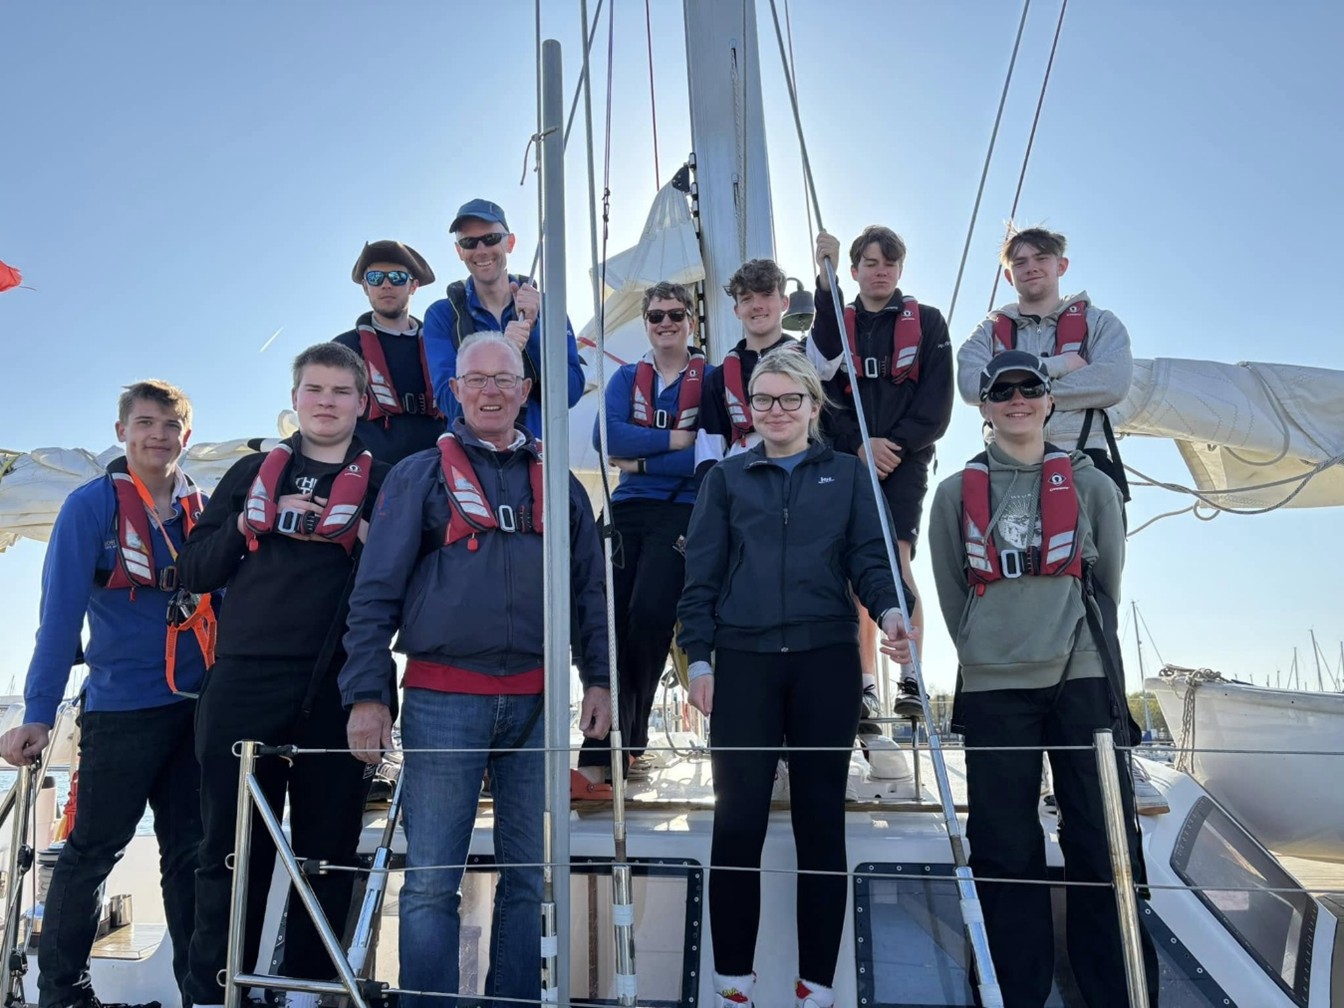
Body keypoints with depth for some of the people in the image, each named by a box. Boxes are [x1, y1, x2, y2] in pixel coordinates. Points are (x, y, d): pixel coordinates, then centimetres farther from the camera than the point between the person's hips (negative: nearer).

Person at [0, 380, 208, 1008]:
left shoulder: (204, 509, 8)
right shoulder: (91, 506, -4)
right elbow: (61, 614, -8)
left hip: (197, 706, 4)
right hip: (121, 708, -4)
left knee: (190, 852, 10)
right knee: (91, 851, 4)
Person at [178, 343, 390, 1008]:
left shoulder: (383, 483, 11)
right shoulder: (254, 473, 16)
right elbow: (195, 570, 12)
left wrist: (358, 535, -11)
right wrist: (254, 524, -3)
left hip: (338, 691, -1)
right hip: (245, 684, 1)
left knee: (327, 850, 5)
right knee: (231, 847, 4)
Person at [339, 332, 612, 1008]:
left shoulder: (558, 484, 13)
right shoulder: (418, 477, 4)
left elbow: (590, 590, 15)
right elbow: (375, 591, 0)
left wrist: (599, 678, 8)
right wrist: (366, 693, -6)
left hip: (535, 703, 3)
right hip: (442, 700, -2)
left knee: (526, 878, 10)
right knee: (431, 881, 1)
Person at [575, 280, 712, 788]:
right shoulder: (626, 378, 14)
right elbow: (608, 435, -5)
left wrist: (641, 461, -10)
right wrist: (676, 440, -11)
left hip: (683, 513, -3)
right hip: (627, 511, 4)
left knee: (649, 615, -18)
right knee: (613, 622, -5)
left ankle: (625, 740, 6)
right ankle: (600, 753, -1)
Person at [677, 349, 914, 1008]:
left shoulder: (848, 475, 10)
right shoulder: (726, 479, 11)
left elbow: (870, 557, 2)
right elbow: (701, 575, 7)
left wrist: (890, 611, -18)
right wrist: (698, 659, -1)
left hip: (826, 662, 0)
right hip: (744, 662, 0)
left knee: (822, 819, 5)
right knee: (738, 817, 1)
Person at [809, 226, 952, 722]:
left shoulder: (927, 322, 9)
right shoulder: (835, 323, 13)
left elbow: (937, 400, 2)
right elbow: (823, 393, 3)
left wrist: (896, 445, -11)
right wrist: (860, 444, -10)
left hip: (905, 460, -2)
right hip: (848, 459, 2)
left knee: (896, 560, -15)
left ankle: (911, 681, -10)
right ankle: (866, 684, 5)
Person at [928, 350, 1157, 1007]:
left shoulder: (1091, 485, 8)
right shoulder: (956, 493, 8)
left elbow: (1107, 581, 11)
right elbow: (951, 592, 10)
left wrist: (1081, 647, 10)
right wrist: (986, 654, 7)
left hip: (1083, 680, 0)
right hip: (991, 688, 0)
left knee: (1104, 842, 3)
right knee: (1004, 849, 4)